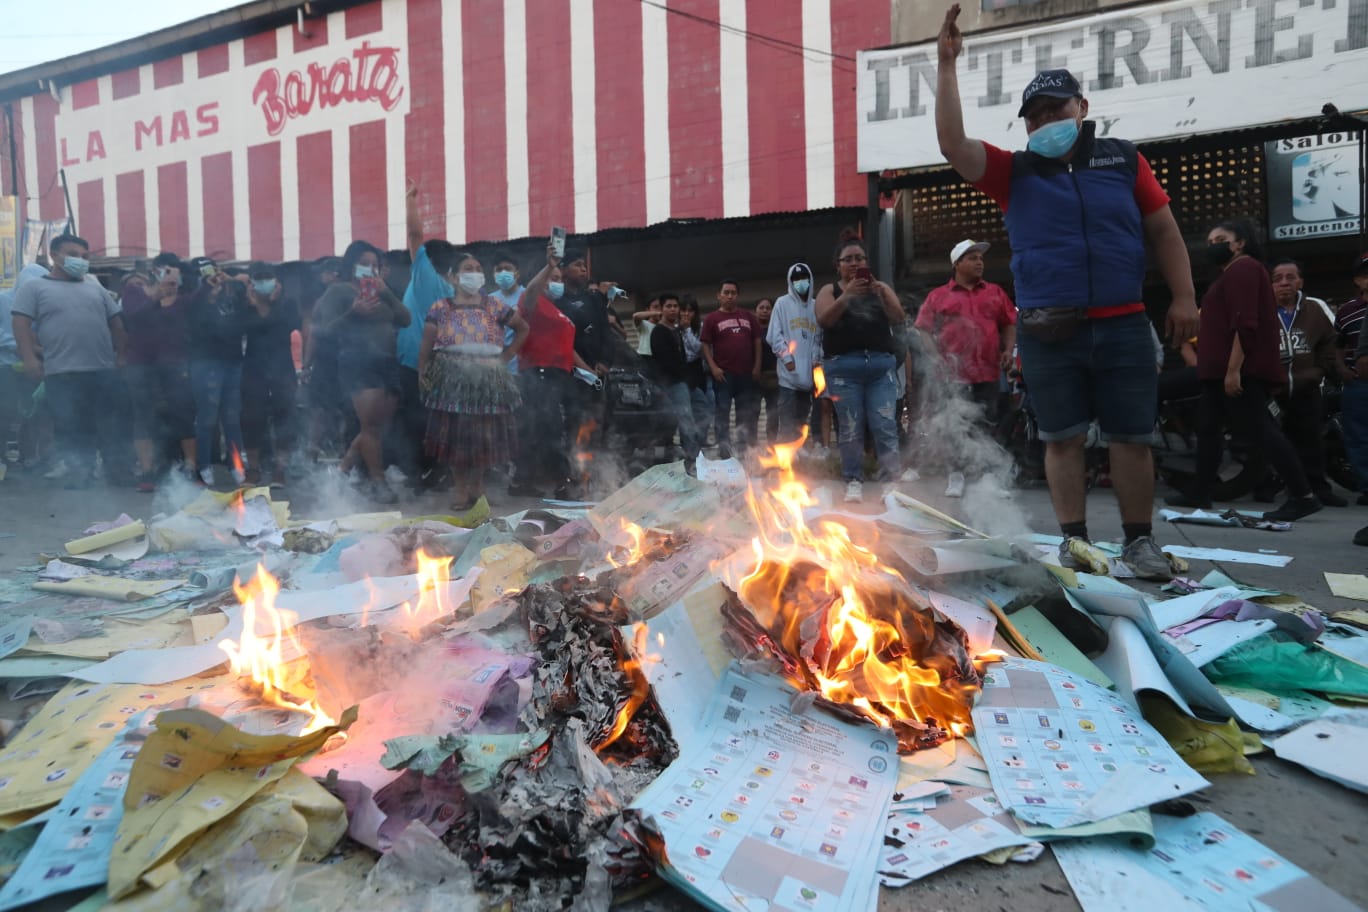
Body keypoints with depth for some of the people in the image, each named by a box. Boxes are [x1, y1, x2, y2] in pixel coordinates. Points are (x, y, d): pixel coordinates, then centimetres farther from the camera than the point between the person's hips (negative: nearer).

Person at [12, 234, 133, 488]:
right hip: (63, 373, -3)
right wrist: (29, 358, -13)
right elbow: (21, 323, -2)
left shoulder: (96, 289, 20)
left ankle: (119, 472, 13)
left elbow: (116, 323, 20)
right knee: (73, 428, -1)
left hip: (105, 370, 4)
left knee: (113, 426, 5)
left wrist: (122, 355, 11)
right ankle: (79, 475, 6)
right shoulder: (34, 287, 7)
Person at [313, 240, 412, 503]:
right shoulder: (339, 290, 2)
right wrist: (353, 313, -18)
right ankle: (379, 483, -3)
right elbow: (326, 330, -5)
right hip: (359, 364, -6)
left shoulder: (380, 291, 20)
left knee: (380, 425, 7)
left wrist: (387, 293, -1)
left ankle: (344, 467, 21)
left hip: (388, 362, 7)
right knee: (371, 425, -10)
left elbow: (406, 319, 10)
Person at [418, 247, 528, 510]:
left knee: (484, 437, 5)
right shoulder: (440, 308, 2)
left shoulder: (495, 306, 4)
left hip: (488, 380, 1)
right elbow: (426, 348, 1)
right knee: (454, 436, 1)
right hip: (452, 380, -1)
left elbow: (523, 329, 14)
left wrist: (506, 356, 7)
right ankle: (462, 490, 13)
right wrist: (422, 377, -7)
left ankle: (478, 486, 23)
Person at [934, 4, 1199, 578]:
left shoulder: (1123, 160, 10)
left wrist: (1184, 297, 4)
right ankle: (1074, 539, 16)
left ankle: (1140, 541, 15)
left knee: (1132, 438, 4)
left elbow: (1163, 230, 11)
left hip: (1123, 326, 1)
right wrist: (946, 65, -10)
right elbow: (953, 144, -6)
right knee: (1063, 439, 5)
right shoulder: (1014, 173, 8)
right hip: (1047, 333, 0)